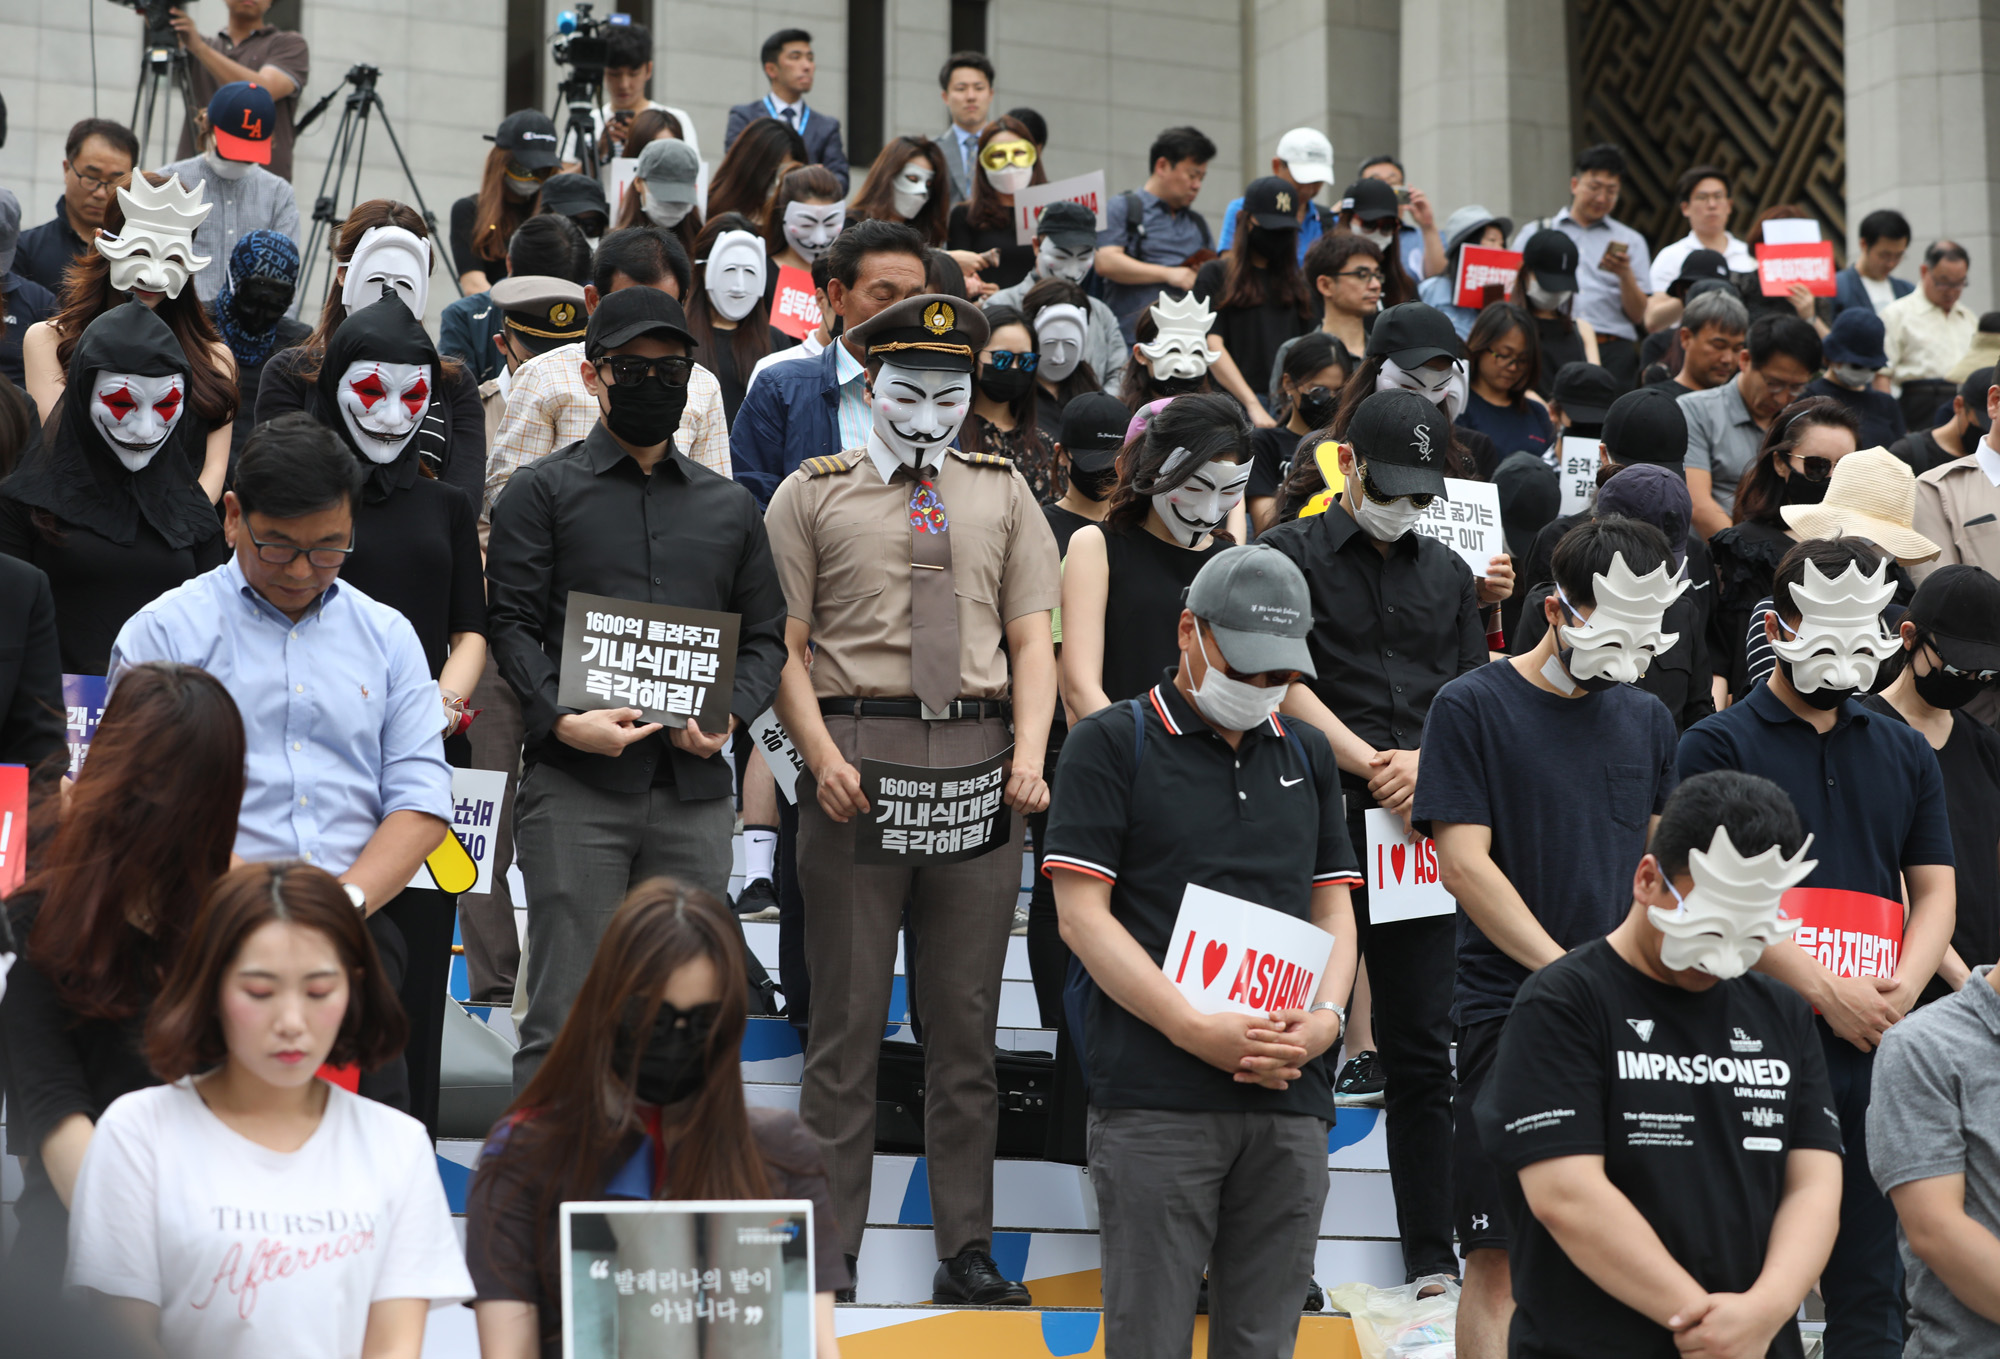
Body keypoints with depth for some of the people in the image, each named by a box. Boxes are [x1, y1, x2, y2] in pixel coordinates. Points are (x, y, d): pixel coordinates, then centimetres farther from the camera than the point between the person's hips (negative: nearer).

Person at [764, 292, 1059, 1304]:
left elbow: (1032, 641, 11)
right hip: (858, 751, -2)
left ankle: (966, 1250, 11)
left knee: (967, 1018, 6)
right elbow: (783, 644, 2)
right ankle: (829, 1251, 3)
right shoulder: (813, 495, 7)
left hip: (979, 762, 3)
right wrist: (823, 756, -12)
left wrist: (1030, 755, -5)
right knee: (848, 1012, -1)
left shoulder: (1003, 495, 15)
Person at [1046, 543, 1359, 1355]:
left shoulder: (1306, 756, 18)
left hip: (1291, 1098, 5)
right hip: (1154, 1102, -4)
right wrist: (1197, 1030, -14)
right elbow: (1082, 916, -5)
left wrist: (1325, 1018, -3)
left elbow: (1334, 909, 18)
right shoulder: (1111, 742, 2)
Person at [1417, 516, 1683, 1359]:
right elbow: (1464, 862, -9)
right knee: (1501, 1251, -5)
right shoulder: (1472, 708, -3)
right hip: (1510, 1008, -5)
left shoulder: (1648, 720, 14)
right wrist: (1568, 970, -16)